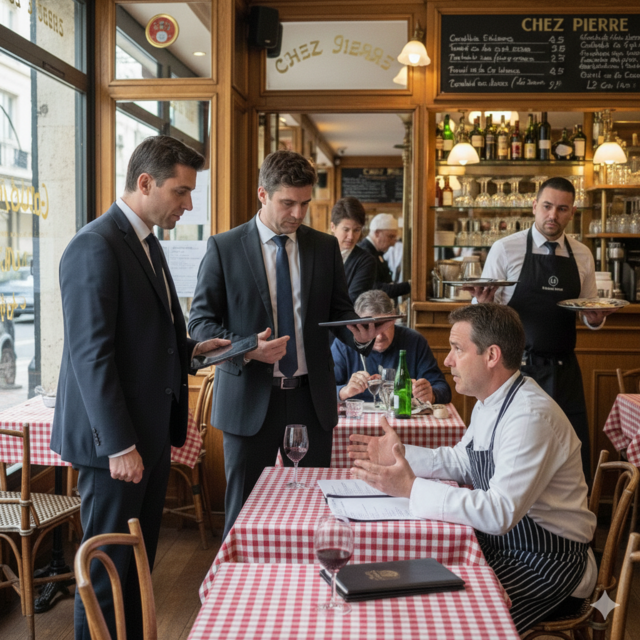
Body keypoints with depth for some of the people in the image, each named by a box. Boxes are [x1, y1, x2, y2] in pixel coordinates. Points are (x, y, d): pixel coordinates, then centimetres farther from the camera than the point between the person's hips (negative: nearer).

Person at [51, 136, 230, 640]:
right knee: (109, 567, 2)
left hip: (151, 433, 9)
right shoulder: (95, 246, -15)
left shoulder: (148, 244, 15)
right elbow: (91, 354, -20)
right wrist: (119, 446, -20)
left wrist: (194, 349, 6)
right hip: (117, 442, -9)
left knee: (139, 562, 16)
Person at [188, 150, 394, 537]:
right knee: (245, 510, 7)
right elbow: (201, 322, -2)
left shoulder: (325, 247, 8)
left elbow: (339, 311, 13)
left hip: (311, 399, 3)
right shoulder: (224, 248, -1)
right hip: (250, 399, -2)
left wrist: (359, 334, -11)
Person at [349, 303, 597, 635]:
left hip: (547, 563, -9)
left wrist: (412, 488, -31)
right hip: (503, 541, 9)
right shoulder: (491, 402, 4)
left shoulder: (531, 417, -27)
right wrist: (401, 455, 5)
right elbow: (462, 461, 19)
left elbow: (500, 513, -32)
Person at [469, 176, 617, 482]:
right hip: (518, 366, -3)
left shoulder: (582, 256, 9)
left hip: (564, 369, 4)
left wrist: (595, 318, -6)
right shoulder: (505, 249, -3)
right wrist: (483, 303, -24)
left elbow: (590, 313, 17)